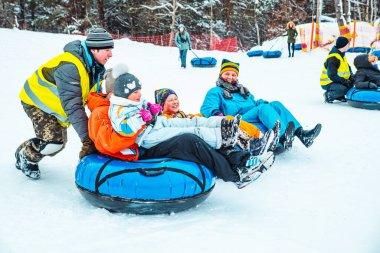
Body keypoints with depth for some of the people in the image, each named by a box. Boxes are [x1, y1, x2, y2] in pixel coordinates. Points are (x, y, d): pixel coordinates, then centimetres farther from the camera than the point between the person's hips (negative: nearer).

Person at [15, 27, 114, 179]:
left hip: (57, 105, 8)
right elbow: (73, 106, -41)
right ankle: (25, 156, 8)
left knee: (60, 142, 13)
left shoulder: (96, 67, -10)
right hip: (37, 101, -8)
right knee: (54, 141, -21)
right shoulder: (69, 67, -38)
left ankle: (25, 151, 37)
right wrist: (87, 137, -43)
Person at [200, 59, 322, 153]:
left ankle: (300, 132, -33)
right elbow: (206, 109, -1)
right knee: (263, 108, -29)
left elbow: (255, 102, 30)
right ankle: (283, 136, -56)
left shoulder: (243, 91, 37)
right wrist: (217, 114, -23)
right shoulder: (215, 92, 15)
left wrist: (262, 103, 6)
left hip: (258, 120, 7)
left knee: (276, 104, -15)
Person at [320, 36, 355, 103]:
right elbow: (332, 76, -28)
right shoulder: (333, 58, -23)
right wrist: (345, 81, -26)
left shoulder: (341, 55, 9)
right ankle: (328, 95, -7)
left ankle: (339, 96, 9)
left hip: (337, 81, 10)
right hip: (328, 83, -10)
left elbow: (348, 68, 14)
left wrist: (351, 76, -7)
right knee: (342, 89, -31)